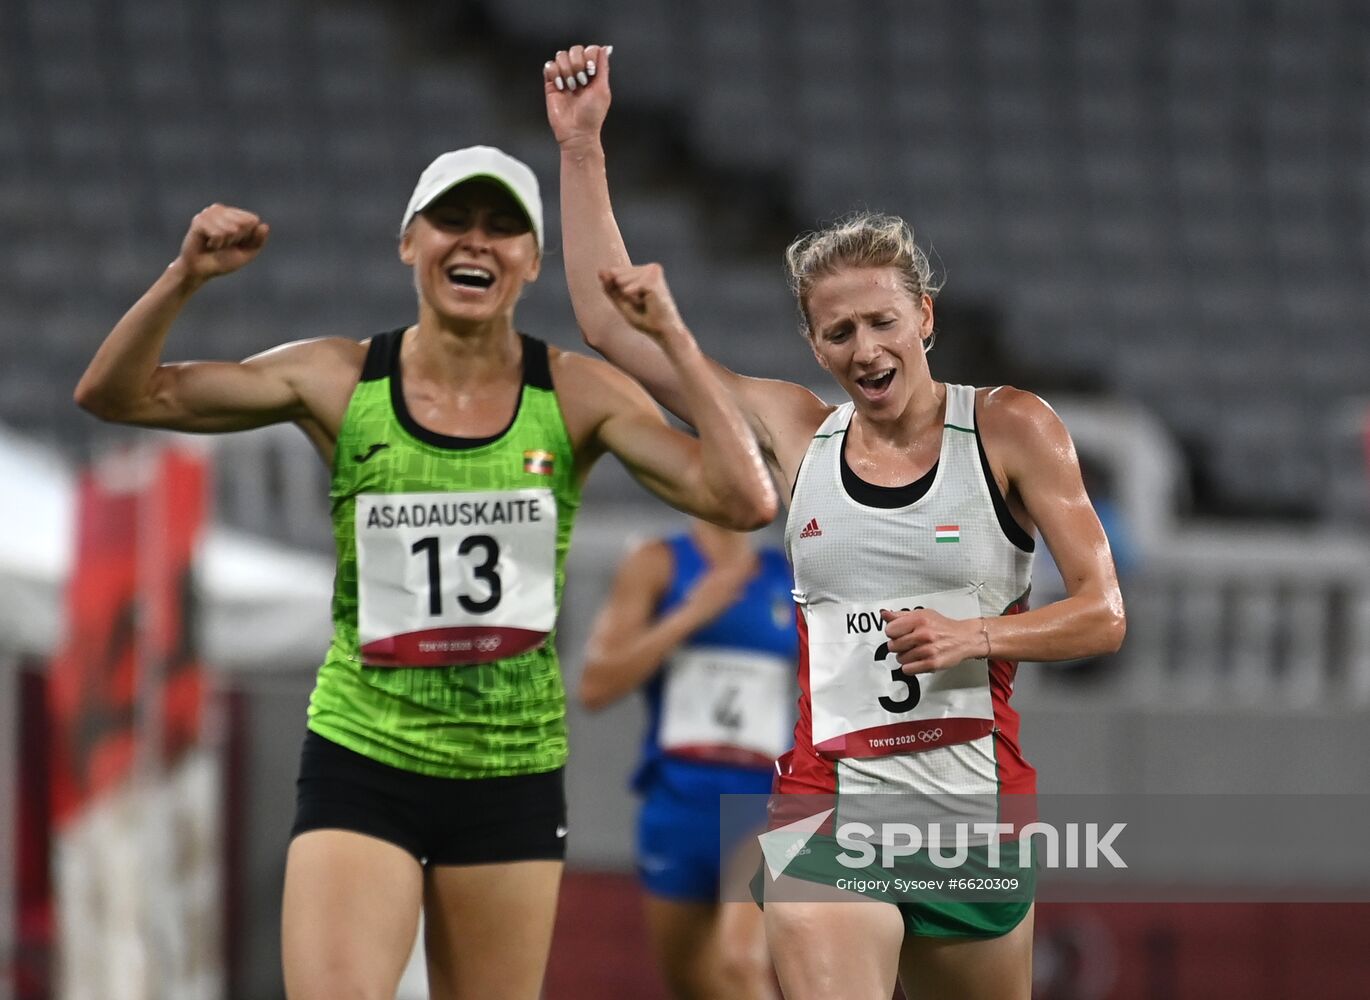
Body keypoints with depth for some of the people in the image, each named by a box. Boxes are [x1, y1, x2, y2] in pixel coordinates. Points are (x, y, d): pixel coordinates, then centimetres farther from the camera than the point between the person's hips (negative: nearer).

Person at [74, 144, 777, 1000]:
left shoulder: (576, 396, -3)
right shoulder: (342, 382, -2)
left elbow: (746, 502, -12)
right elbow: (117, 394, 1)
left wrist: (671, 337, -16)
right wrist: (185, 279, -15)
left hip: (514, 772, 1)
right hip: (362, 760, -1)